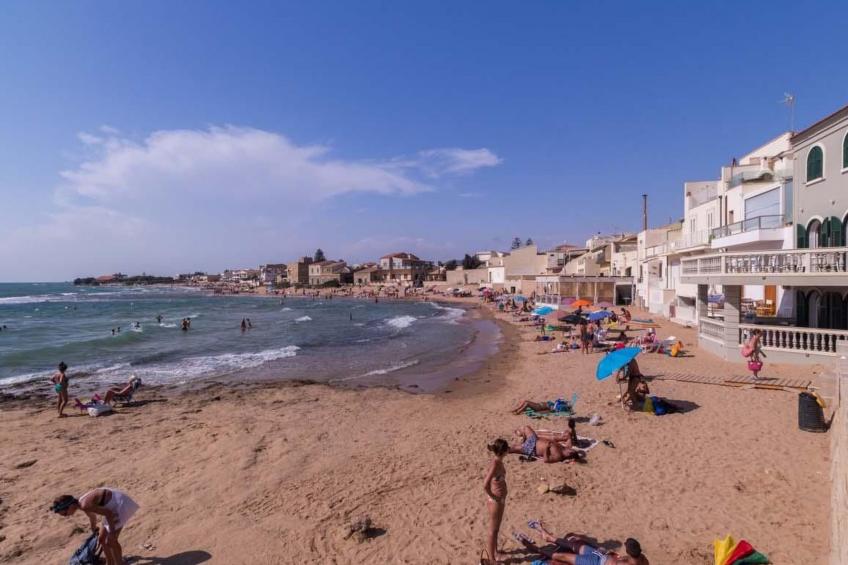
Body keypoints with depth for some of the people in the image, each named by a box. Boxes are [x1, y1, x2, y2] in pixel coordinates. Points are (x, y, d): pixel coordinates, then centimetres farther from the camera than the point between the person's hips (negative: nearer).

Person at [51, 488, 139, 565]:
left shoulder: (85, 505, -26)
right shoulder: (82, 503, 3)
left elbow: (108, 513, -27)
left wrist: (111, 532, -18)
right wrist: (93, 528, 42)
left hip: (120, 503, -10)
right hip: (114, 505, 10)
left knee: (111, 541, -5)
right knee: (101, 539, 16)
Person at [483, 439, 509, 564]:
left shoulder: (499, 462, -2)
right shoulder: (495, 464, -29)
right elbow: (485, 485, -34)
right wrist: (493, 497, -17)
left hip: (501, 499, 8)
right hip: (495, 501, -8)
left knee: (496, 528, 26)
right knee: (493, 530, 9)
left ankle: (495, 551, 44)